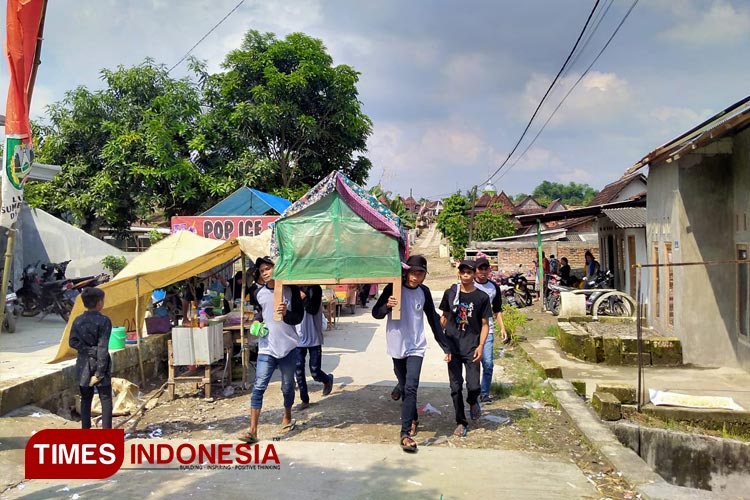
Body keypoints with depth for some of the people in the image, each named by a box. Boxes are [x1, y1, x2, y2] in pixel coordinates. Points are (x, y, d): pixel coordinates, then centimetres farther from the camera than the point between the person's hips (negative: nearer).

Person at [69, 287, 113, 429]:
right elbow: (103, 348, -16)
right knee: (105, 398, 3)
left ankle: (85, 430, 17)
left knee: (85, 398, 13)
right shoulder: (104, 321, -13)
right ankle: (106, 430, 2)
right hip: (99, 363, -4)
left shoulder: (78, 321, 2)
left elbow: (72, 342, -2)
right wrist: (99, 372, -15)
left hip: (84, 364, 5)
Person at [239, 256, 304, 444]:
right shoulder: (259, 293, 4)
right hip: (266, 348, 2)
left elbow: (299, 317, -7)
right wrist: (256, 322, 5)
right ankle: (253, 430, -8)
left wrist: (286, 313, -27)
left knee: (287, 386, 13)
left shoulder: (291, 290, -6)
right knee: (259, 387, -8)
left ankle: (287, 418, 36)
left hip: (288, 346, -1)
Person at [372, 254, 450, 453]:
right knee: (405, 388, 12)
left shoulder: (424, 292, 0)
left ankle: (405, 433, -13)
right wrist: (387, 306, -27)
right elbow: (376, 313, -4)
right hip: (397, 347, 0)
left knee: (411, 388, -13)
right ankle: (413, 419, 35)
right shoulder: (394, 288, -7)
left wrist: (445, 346, 9)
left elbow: (433, 319, 8)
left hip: (416, 347, 0)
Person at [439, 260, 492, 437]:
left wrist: (481, 345, -9)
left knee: (474, 386, -8)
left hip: (472, 348, -1)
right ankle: (461, 423, 18)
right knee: (456, 387, 3)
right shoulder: (450, 293, 4)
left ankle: (473, 402, 28)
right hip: (453, 347, 1)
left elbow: (485, 324, 2)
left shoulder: (482, 297, -1)